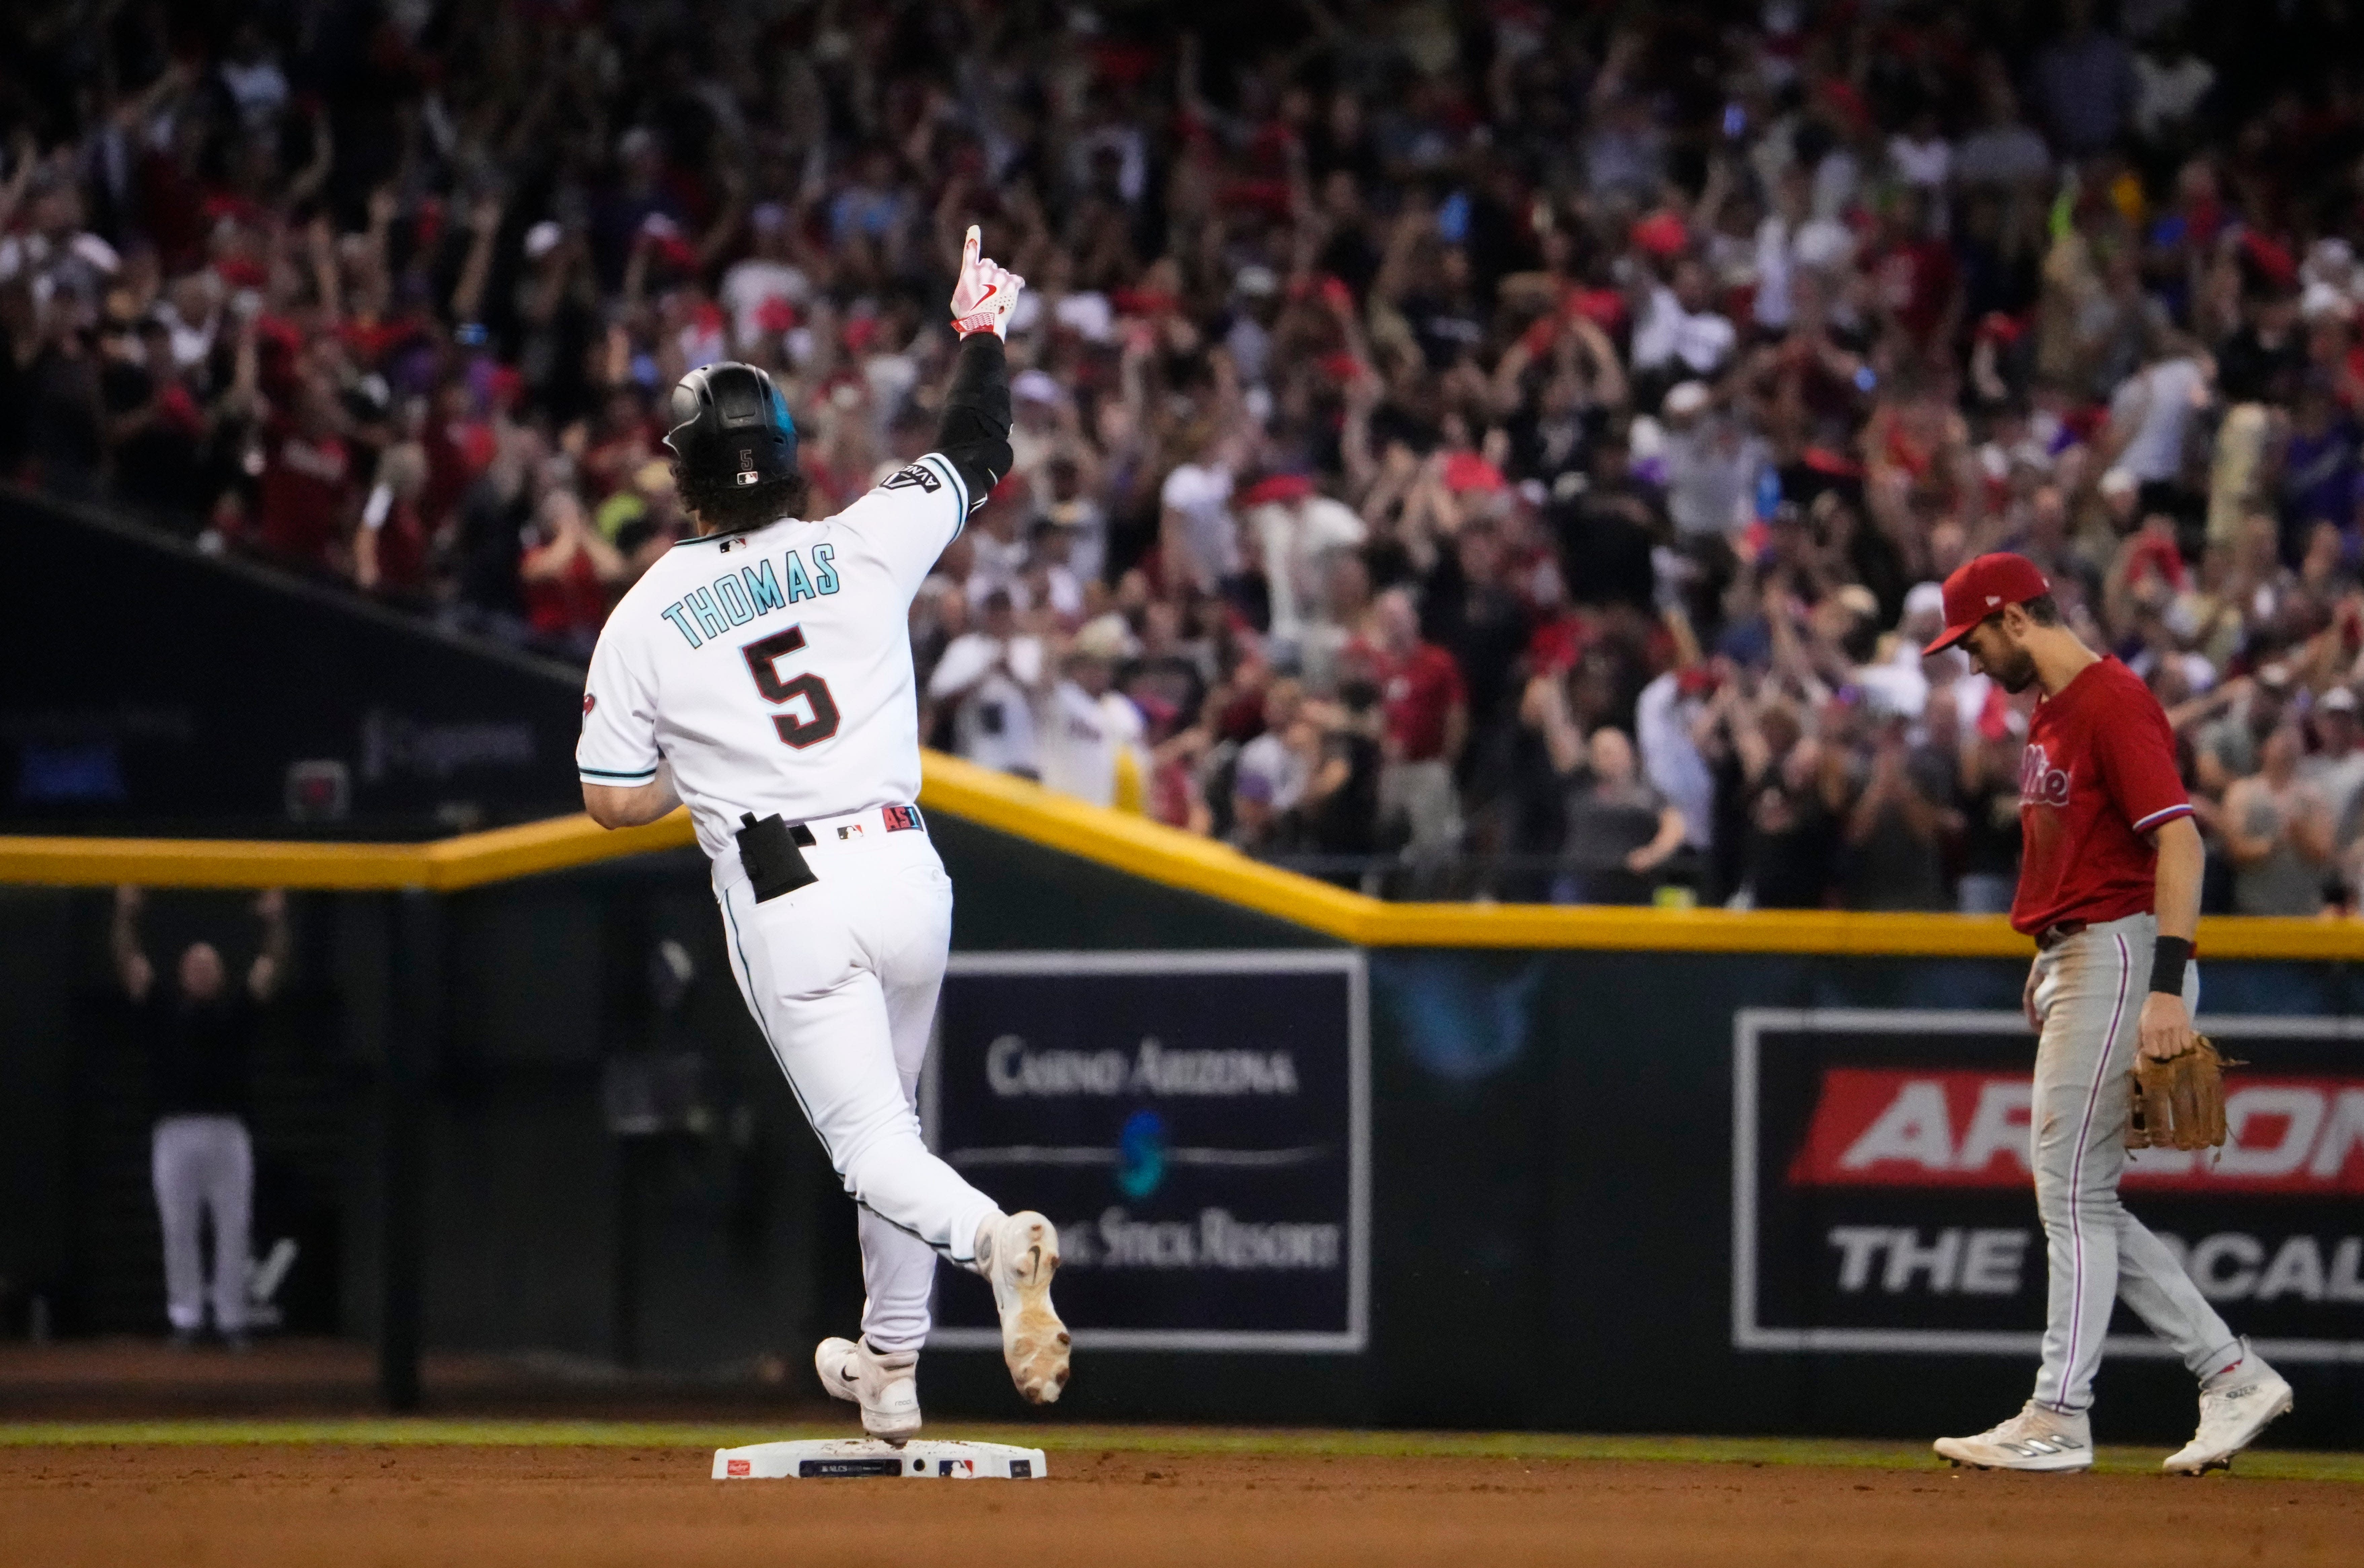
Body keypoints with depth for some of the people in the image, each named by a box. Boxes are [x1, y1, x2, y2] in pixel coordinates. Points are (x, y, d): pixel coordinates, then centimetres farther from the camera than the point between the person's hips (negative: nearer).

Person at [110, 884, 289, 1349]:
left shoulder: (237, 1008, 14)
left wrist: (276, 922, -3)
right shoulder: (163, 1007, 11)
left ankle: (231, 1319, 6)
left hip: (228, 1135, 1)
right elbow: (128, 964, 6)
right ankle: (186, 1316, 8)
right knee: (179, 1230, 1)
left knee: (233, 1230, 1)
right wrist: (127, 917, -4)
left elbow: (272, 968, 9)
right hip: (176, 1132, -1)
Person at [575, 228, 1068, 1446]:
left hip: (785, 905, -3)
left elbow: (613, 803, 1)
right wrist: (981, 329, 32)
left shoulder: (645, 620, -3)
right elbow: (978, 455, 18)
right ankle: (889, 1369, 29)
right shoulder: (863, 547, 1)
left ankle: (990, 1235, -36)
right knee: (891, 1113, 22)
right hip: (904, 871, 3)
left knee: (871, 1144, -4)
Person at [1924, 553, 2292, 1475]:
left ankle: (2058, 1419, -5)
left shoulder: (2113, 703, -14)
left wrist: (2168, 987, -27)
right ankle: (2232, 1377, 11)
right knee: (2077, 1200, 9)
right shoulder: (2051, 712, 18)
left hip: (2119, 953, -11)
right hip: (2068, 964, 11)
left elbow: (2180, 840, -21)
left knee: (2073, 1191, -9)